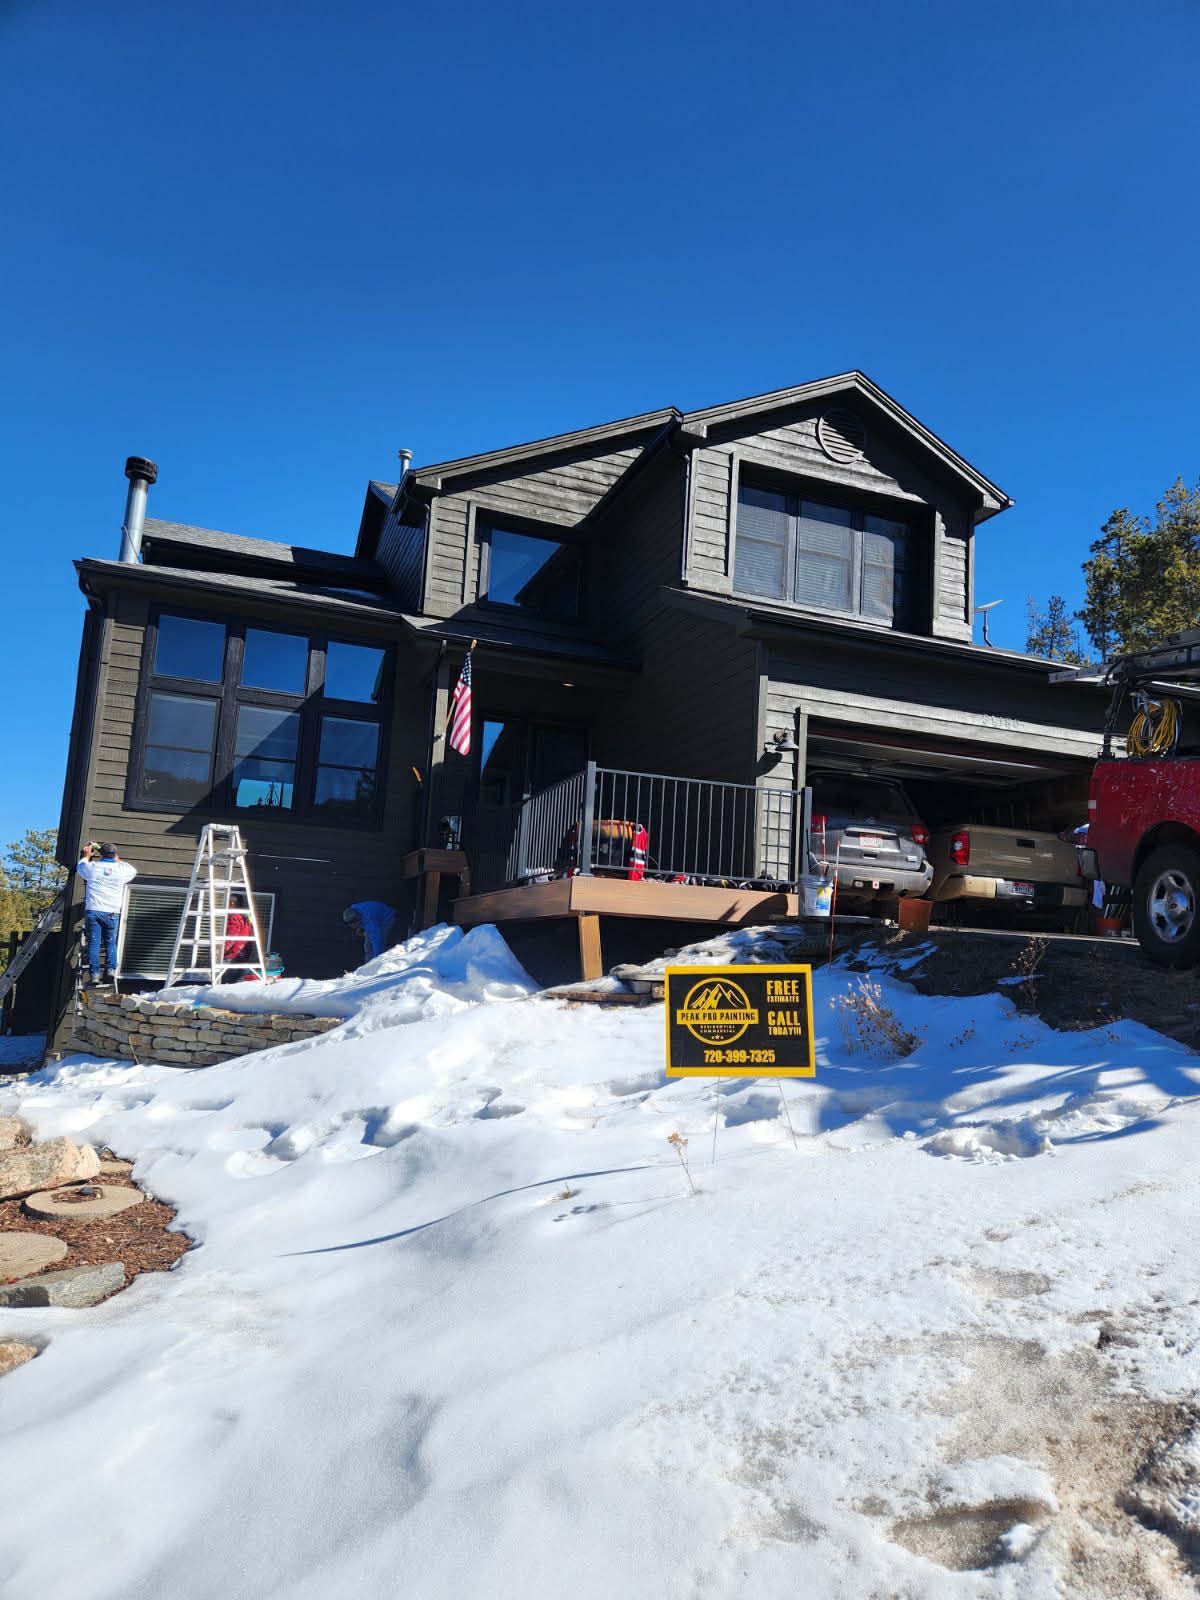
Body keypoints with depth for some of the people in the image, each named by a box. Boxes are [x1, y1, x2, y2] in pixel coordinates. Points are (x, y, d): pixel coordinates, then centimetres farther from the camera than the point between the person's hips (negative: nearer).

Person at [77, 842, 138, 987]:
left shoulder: (92, 866, 4)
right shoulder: (121, 869, 4)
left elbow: (80, 867, 28)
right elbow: (133, 871, 28)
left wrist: (87, 855, 45)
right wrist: (118, 860, 37)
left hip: (93, 911, 0)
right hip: (112, 913, 0)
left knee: (93, 943, -1)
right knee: (110, 943, 8)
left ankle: (94, 974, -7)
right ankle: (110, 968, -8)